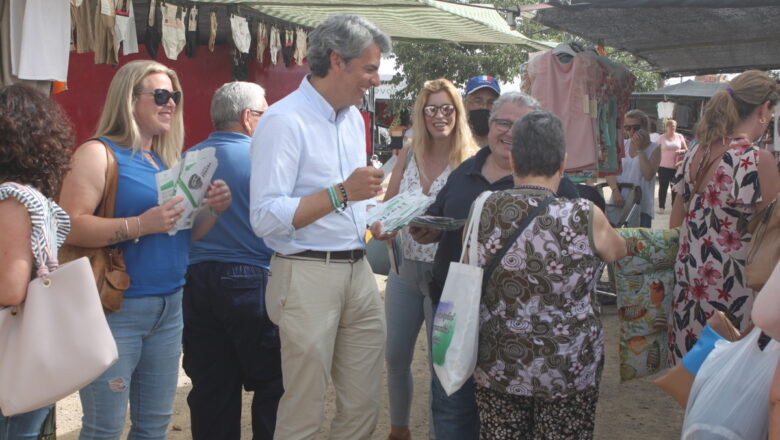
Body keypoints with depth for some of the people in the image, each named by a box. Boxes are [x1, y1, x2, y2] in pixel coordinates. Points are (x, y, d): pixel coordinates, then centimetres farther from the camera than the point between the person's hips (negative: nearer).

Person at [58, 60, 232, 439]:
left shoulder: (167, 161, 14)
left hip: (169, 308, 7)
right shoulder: (98, 153, -6)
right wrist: (140, 224, -26)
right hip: (117, 309, -7)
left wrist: (213, 209, 0)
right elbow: (70, 227, -18)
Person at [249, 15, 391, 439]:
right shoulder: (284, 121, -12)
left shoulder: (354, 118, 14)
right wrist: (341, 193, -23)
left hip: (358, 270, 8)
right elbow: (264, 218, -19)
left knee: (363, 405, 12)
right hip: (308, 274, -7)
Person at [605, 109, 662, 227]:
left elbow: (649, 175, -15)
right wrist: (615, 190, -16)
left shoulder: (653, 149, 0)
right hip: (618, 204, 3)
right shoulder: (621, 145, 10)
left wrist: (639, 149, -13)